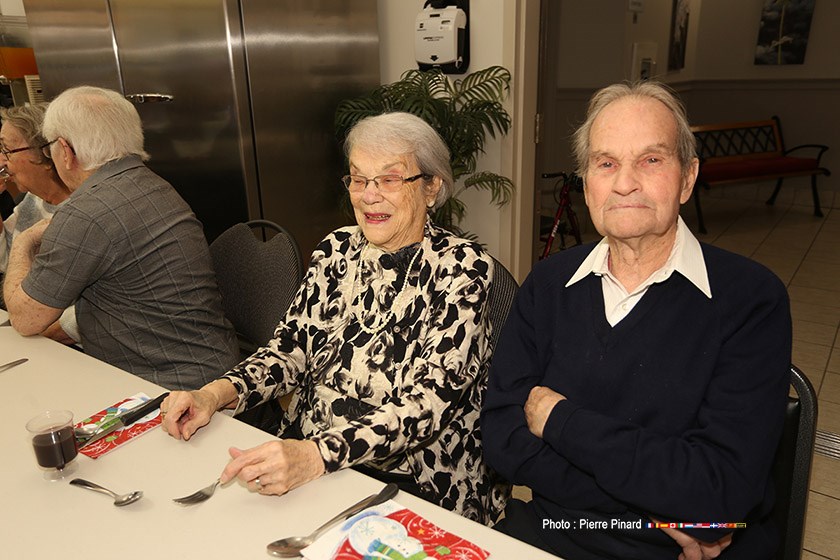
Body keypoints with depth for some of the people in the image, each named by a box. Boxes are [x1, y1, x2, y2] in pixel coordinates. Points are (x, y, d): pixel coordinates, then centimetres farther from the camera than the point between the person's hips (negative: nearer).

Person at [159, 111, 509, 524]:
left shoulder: (460, 267, -12)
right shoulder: (337, 250, 5)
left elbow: (430, 401, -20)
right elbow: (290, 347, 7)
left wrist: (317, 455, -33)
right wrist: (215, 394, -11)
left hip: (418, 484, -5)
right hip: (302, 457, 6)